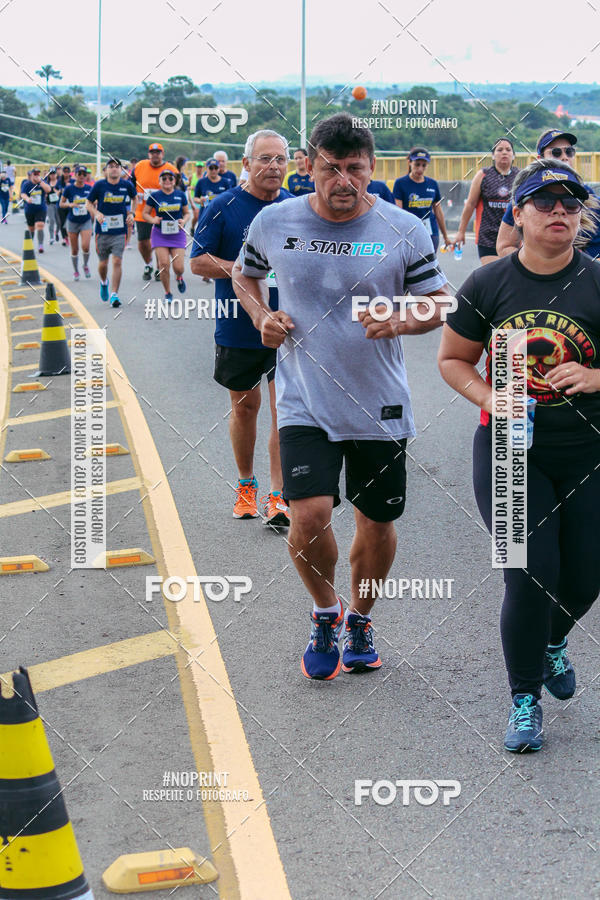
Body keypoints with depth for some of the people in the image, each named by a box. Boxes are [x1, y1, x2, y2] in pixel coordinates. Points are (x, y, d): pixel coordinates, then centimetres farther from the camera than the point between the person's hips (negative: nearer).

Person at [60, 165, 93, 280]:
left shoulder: (89, 188, 0)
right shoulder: (69, 188, -6)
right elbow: (61, 204, 0)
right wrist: (70, 204, -18)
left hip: (86, 221, 1)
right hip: (72, 222, 0)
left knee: (85, 246, -15)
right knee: (74, 249, 5)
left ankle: (86, 265, 13)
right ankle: (75, 271, 24)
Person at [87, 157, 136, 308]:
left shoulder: (127, 185, -2)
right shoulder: (99, 185, -6)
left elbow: (135, 198, 18)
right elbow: (89, 203, 3)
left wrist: (131, 213, 4)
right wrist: (96, 213, -15)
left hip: (120, 230, 0)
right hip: (102, 230, 0)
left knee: (117, 261, -11)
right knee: (103, 263, 9)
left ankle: (114, 294, -5)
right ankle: (104, 282, 42)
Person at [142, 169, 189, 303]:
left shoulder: (181, 195, 2)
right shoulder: (154, 196, -2)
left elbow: (187, 213, 11)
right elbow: (145, 213, 6)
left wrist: (184, 220, -10)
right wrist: (152, 220, -14)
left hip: (177, 234, 1)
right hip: (160, 234, 0)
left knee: (178, 267, -7)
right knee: (163, 264, -9)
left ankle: (179, 277, 32)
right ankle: (167, 293, 10)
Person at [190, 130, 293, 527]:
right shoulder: (223, 207, -5)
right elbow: (198, 262, -4)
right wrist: (236, 269, -20)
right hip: (238, 327, -1)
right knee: (245, 406, 12)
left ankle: (278, 496, -3)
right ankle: (246, 484, 31)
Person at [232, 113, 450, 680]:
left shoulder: (404, 230, -5)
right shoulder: (274, 223, -2)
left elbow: (437, 304, 4)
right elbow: (243, 274, 17)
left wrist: (402, 322, -17)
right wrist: (261, 316, -2)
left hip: (380, 406, 1)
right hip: (305, 404, -1)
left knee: (377, 523, 11)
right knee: (309, 517, -16)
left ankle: (359, 619, 38)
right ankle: (325, 613, 13)